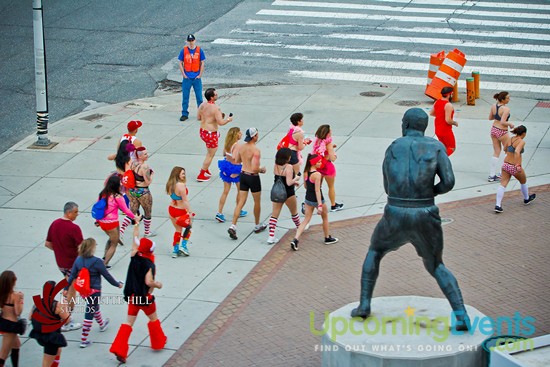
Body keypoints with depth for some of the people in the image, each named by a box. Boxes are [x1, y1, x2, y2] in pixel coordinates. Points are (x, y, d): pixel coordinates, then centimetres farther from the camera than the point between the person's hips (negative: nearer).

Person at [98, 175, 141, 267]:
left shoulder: (102, 194, 1)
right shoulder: (117, 197, -16)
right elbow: (125, 210, -9)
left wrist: (97, 220, 23)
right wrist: (135, 217, 7)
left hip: (102, 222, 6)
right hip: (111, 223, -6)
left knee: (112, 239, 30)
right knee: (113, 245, 11)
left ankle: (104, 258, 21)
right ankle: (105, 263, 7)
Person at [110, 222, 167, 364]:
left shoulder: (134, 257, -6)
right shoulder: (149, 264, -21)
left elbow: (135, 240, 7)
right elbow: (148, 282, -31)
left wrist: (136, 225, 18)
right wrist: (158, 285, -11)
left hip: (132, 297, 5)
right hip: (145, 298, -5)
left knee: (129, 322, 9)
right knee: (153, 319, 20)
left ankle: (119, 349, -1)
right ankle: (158, 343, 36)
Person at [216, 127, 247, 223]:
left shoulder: (227, 143, 1)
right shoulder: (236, 145, -22)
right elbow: (234, 157, -31)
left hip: (227, 168, 7)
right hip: (235, 168, -6)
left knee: (225, 191, 9)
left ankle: (219, 213, 2)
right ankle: (239, 211, 30)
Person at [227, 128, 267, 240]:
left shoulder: (241, 147, -1)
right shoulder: (255, 150, -23)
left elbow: (236, 161, 12)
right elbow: (254, 168, -26)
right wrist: (262, 169, -7)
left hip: (243, 175, 6)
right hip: (253, 177, -6)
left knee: (241, 202, 8)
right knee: (257, 202, 16)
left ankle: (233, 226, -4)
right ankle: (257, 226, 31)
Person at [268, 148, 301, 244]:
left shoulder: (276, 166, -1)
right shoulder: (289, 167, -22)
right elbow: (289, 183, -26)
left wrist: (293, 182, 16)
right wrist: (296, 179, -7)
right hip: (288, 194, -5)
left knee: (274, 214, 5)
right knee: (294, 212, 21)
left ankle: (271, 236, -2)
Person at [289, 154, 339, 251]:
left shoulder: (305, 173, -1)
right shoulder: (317, 174, -24)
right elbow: (317, 190, -26)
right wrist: (320, 205, -26)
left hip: (308, 199, 6)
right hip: (317, 199, -6)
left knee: (306, 220, 10)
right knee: (325, 218, 19)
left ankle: (295, 239, -7)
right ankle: (328, 238, 35)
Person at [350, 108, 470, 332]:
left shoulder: (392, 150, 10)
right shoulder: (436, 147, 3)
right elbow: (448, 182, -7)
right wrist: (430, 192, 13)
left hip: (395, 216, 0)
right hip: (425, 218, 0)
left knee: (375, 250, 32)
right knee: (436, 267, 22)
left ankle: (364, 306, 24)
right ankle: (461, 316, 4)